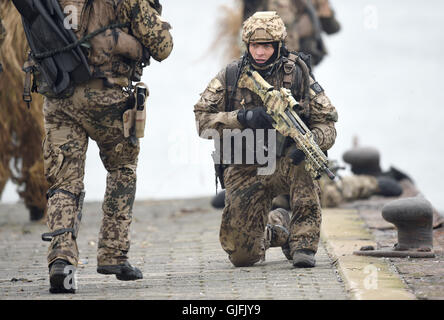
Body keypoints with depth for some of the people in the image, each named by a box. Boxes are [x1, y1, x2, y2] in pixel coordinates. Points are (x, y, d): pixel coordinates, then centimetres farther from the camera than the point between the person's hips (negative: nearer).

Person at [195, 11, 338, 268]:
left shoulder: (297, 76, -6)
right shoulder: (230, 77, -4)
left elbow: (327, 125, -6)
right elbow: (202, 121, -7)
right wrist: (243, 118, -23)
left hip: (285, 165, -1)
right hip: (246, 174, 1)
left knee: (302, 162, -38)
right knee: (242, 255, -5)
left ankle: (304, 244, -26)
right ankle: (276, 228, 32)